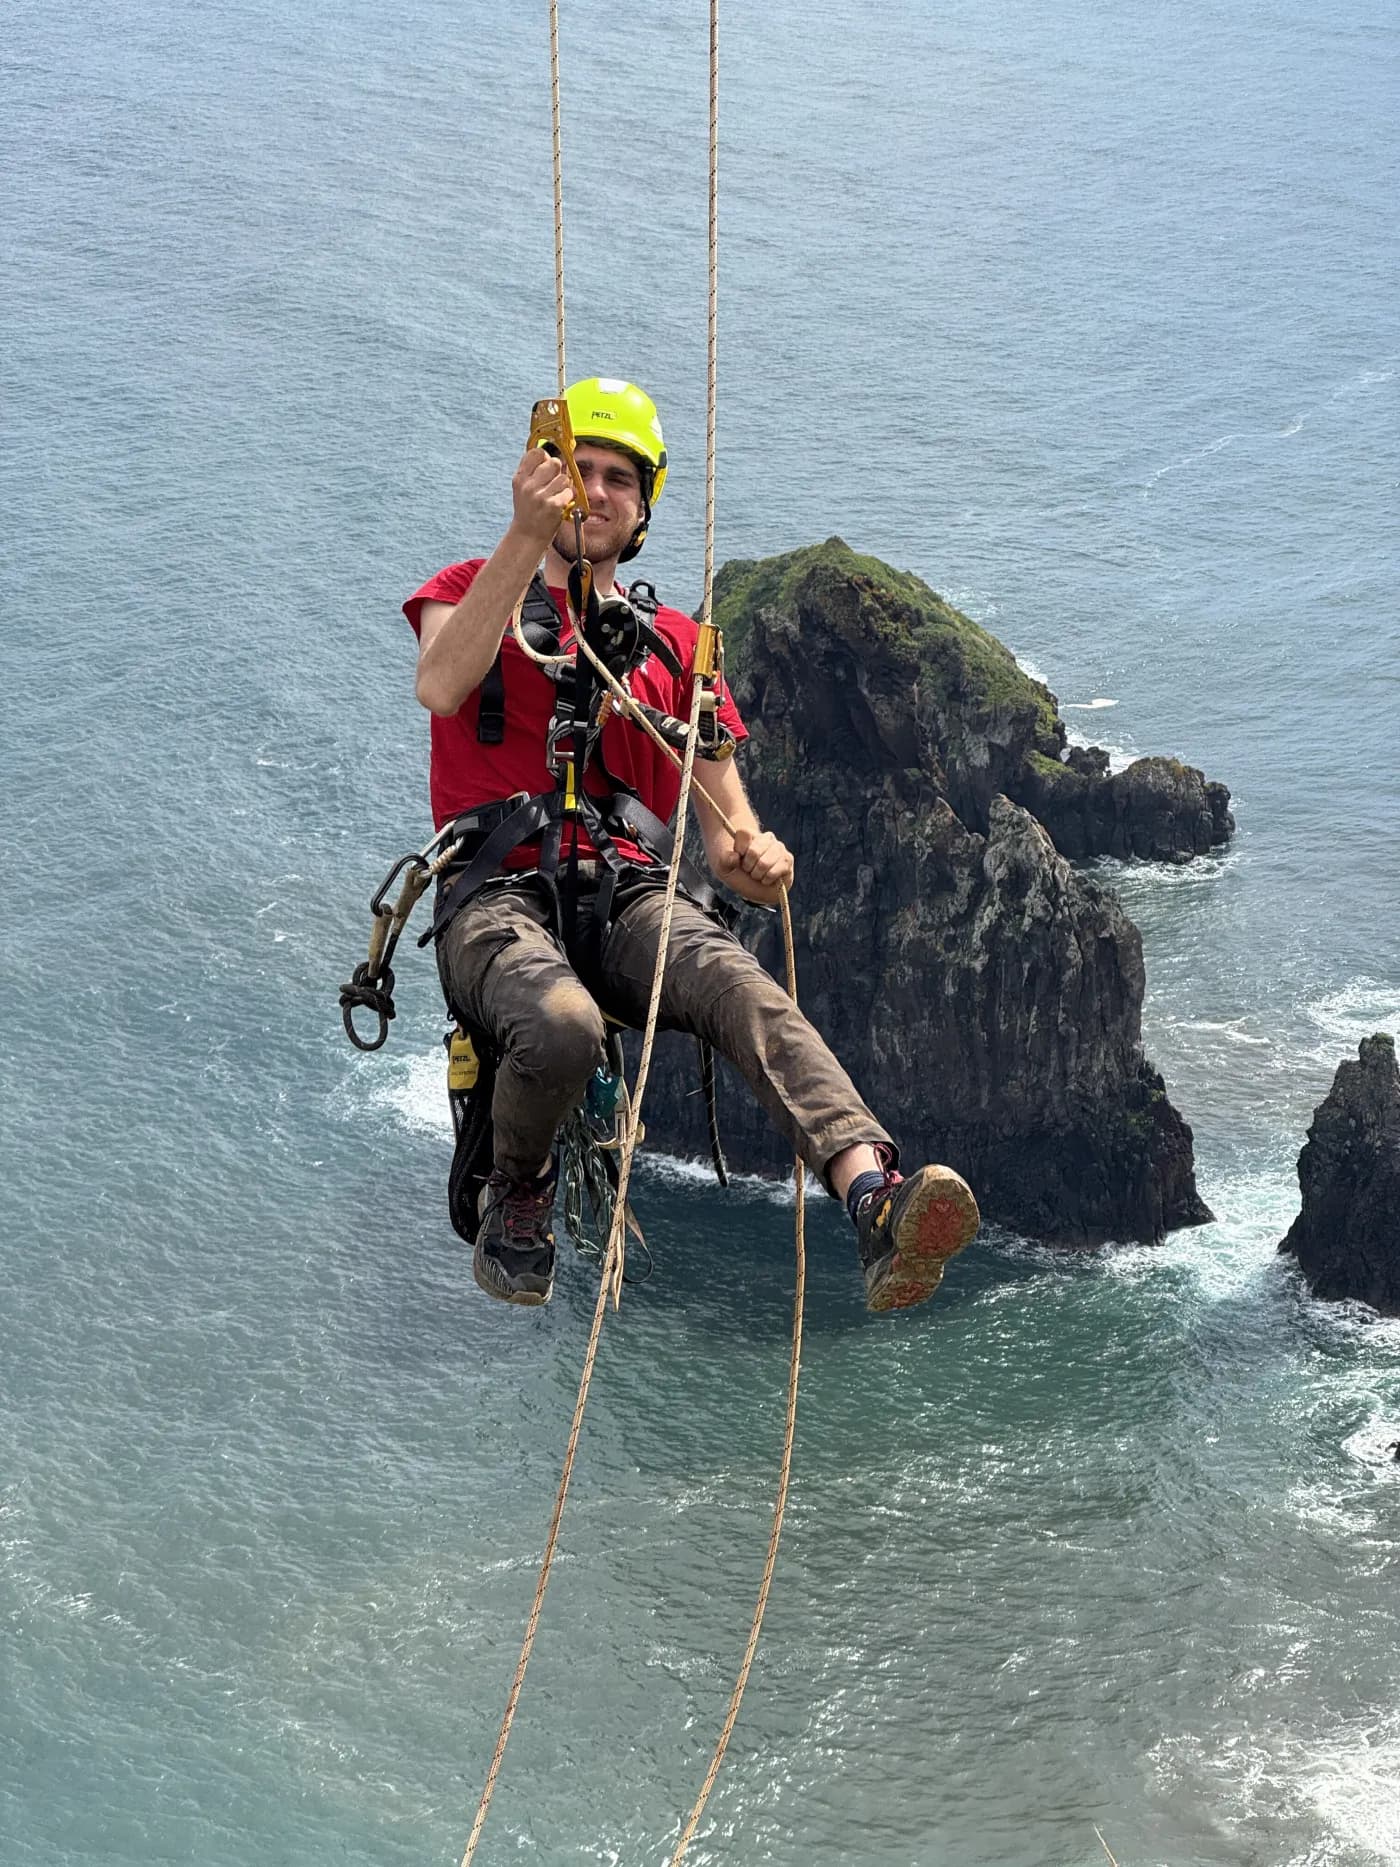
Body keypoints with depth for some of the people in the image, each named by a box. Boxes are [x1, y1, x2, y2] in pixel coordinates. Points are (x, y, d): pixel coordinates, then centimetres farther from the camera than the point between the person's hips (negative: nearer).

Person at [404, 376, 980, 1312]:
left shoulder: (674, 643, 25)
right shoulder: (472, 590, 18)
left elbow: (727, 836, 19)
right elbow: (440, 688, -8)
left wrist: (756, 862, -7)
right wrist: (525, 535, -16)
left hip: (629, 894, 2)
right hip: (501, 893, -2)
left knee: (749, 991, -32)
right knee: (564, 1025, -37)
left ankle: (878, 1204, -56)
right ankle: (517, 1192, -3)